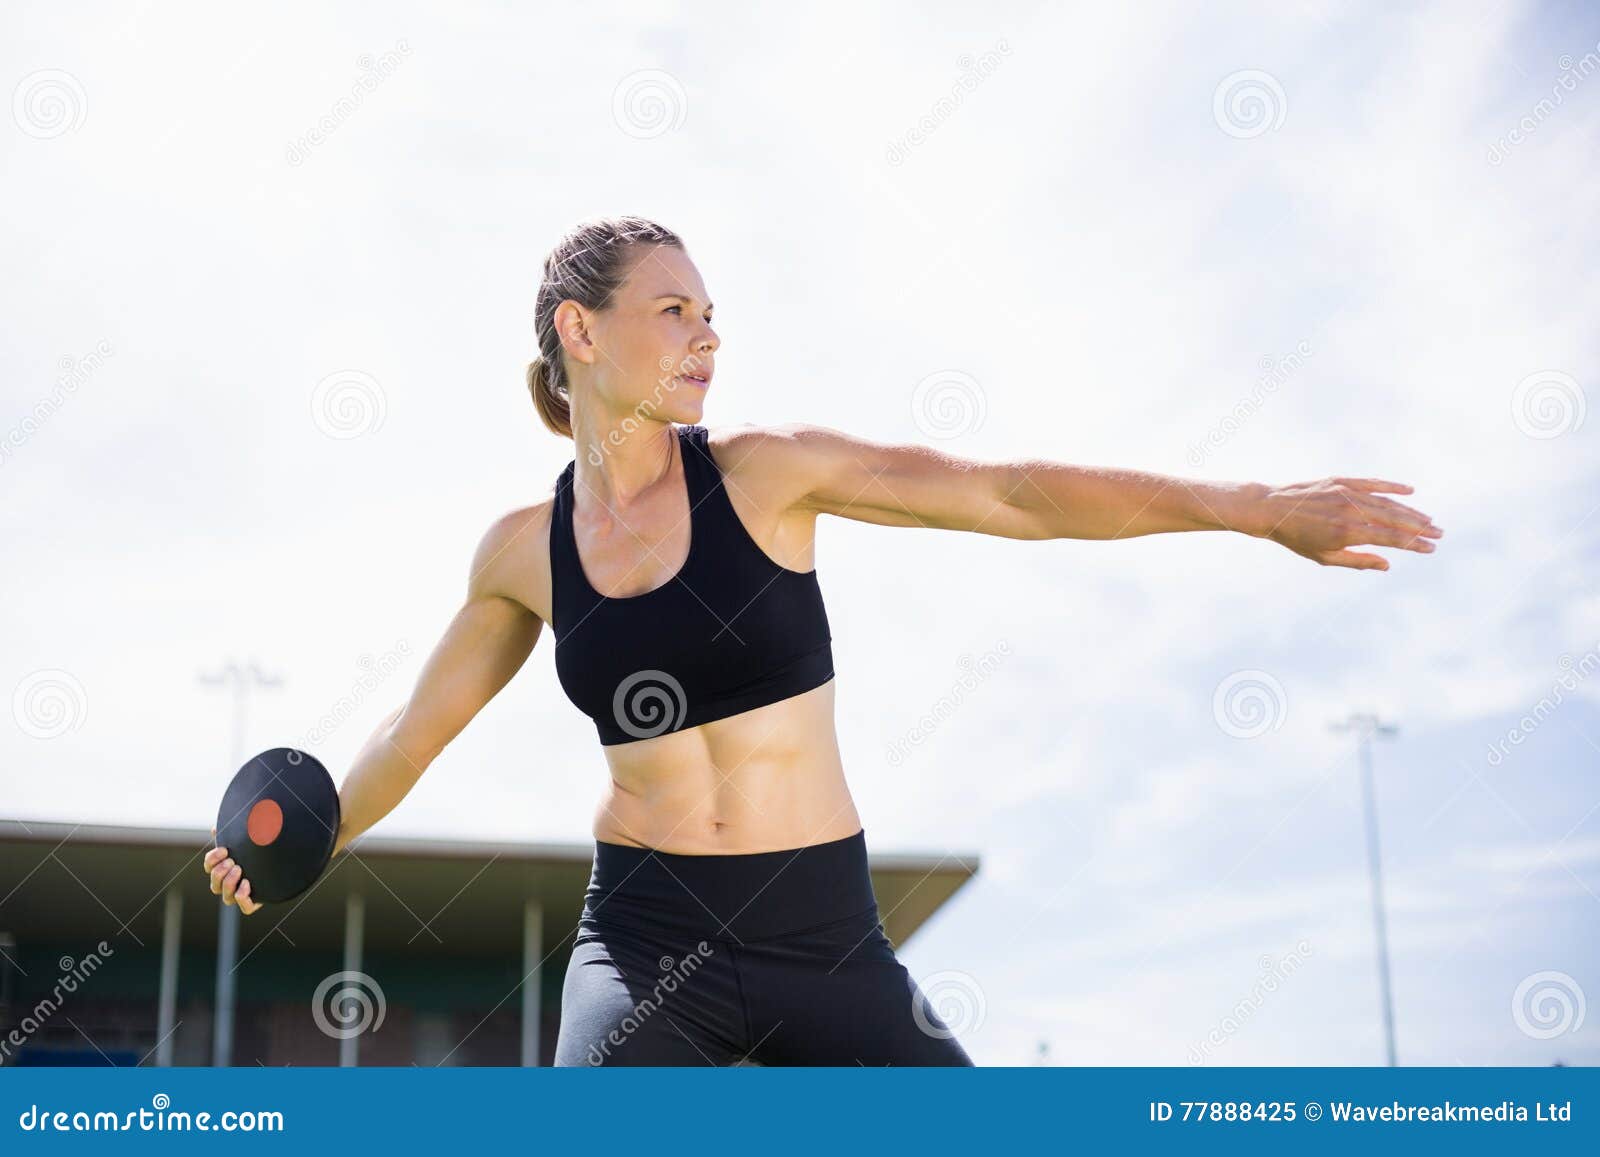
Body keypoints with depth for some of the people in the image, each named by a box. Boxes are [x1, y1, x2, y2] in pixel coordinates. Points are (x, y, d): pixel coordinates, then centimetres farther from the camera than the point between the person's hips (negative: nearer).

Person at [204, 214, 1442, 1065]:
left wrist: (1254, 505, -17)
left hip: (823, 931, 0)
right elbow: (419, 725, 16)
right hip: (647, 931, 0)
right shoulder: (524, 548, 1)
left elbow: (1009, 493, -11)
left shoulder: (763, 470, -5)